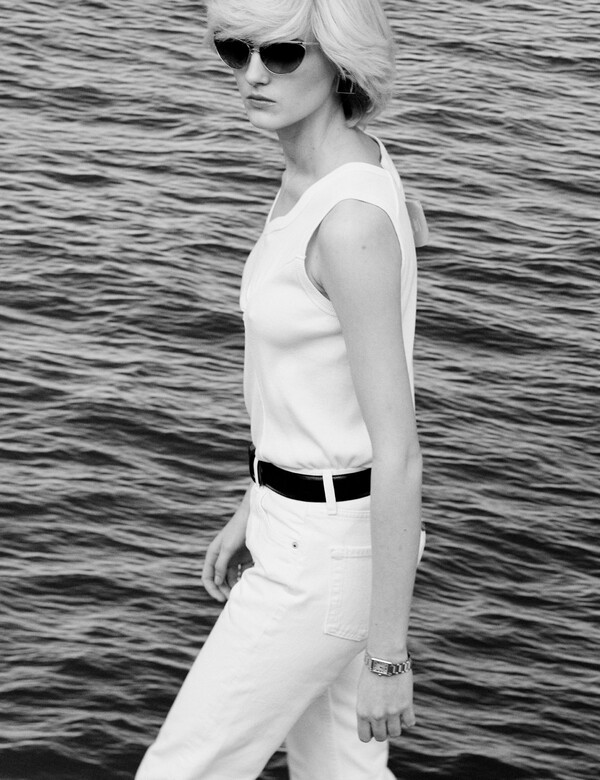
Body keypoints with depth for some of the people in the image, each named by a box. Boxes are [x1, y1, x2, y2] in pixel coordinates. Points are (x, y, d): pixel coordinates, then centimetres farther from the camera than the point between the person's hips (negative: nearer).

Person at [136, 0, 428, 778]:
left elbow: (399, 457, -26)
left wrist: (387, 655, -20)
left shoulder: (353, 223, -29)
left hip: (330, 551, -9)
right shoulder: (330, 168, 1)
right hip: (324, 513, 9)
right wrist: (259, 504, 22)